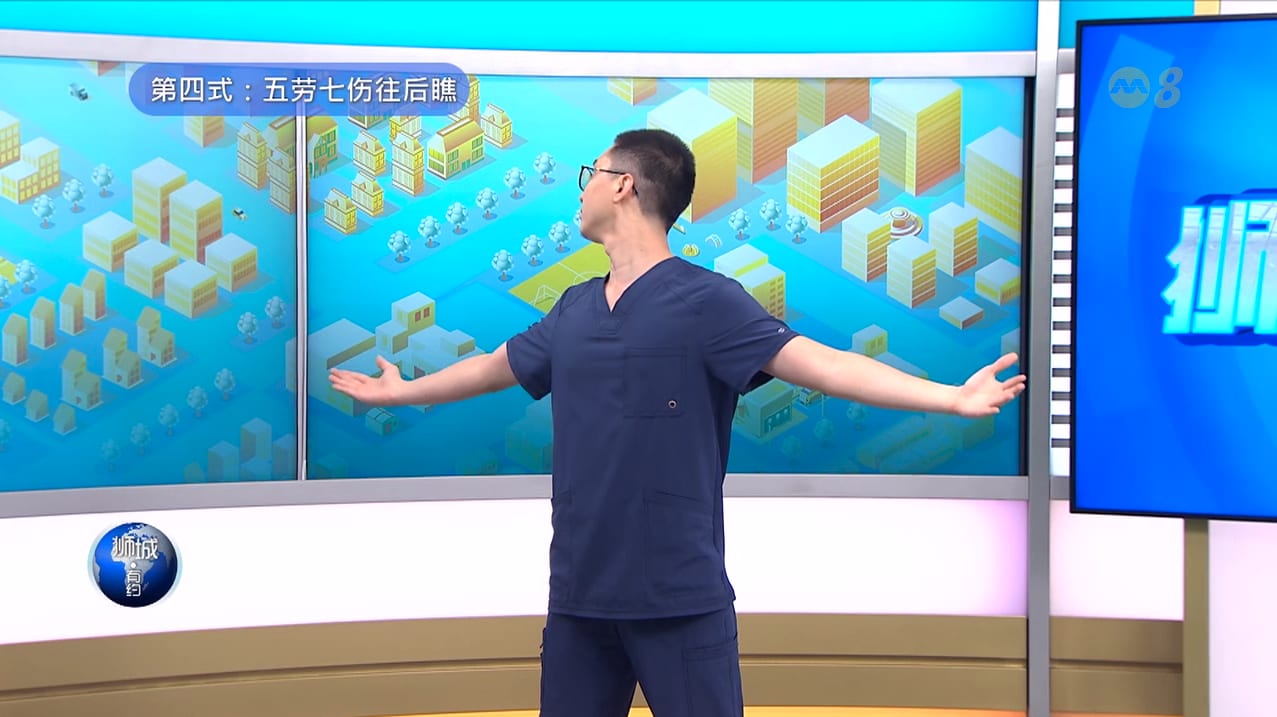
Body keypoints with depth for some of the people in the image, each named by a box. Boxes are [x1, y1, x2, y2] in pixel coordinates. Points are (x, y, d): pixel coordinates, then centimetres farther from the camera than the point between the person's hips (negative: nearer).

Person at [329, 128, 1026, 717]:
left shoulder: (706, 301, -9)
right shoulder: (573, 308, 11)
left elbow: (823, 364, -19)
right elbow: (493, 367, 29)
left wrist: (950, 397, -32)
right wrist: (400, 391, 44)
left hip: (680, 596, -6)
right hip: (577, 591, 6)